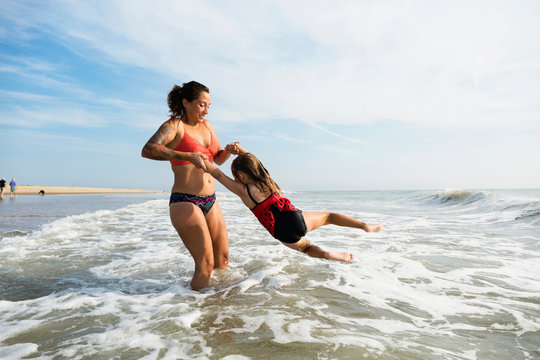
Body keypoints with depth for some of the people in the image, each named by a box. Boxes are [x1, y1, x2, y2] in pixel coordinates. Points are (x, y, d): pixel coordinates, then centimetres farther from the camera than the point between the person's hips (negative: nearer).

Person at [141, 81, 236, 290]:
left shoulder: (206, 125, 14)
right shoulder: (174, 125, -7)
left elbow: (218, 159, 22)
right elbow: (147, 150, -25)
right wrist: (188, 156, -33)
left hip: (210, 201, 8)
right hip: (185, 202, -7)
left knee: (223, 260, 12)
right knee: (205, 265, -9)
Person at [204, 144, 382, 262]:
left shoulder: (243, 191, -7)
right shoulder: (265, 178, 6)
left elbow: (218, 174, -2)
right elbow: (252, 161, 25)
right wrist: (240, 151, 13)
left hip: (286, 236, -2)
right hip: (297, 219, 3)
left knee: (306, 247, 30)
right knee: (329, 216, 26)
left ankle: (327, 254, 2)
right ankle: (365, 226, 13)